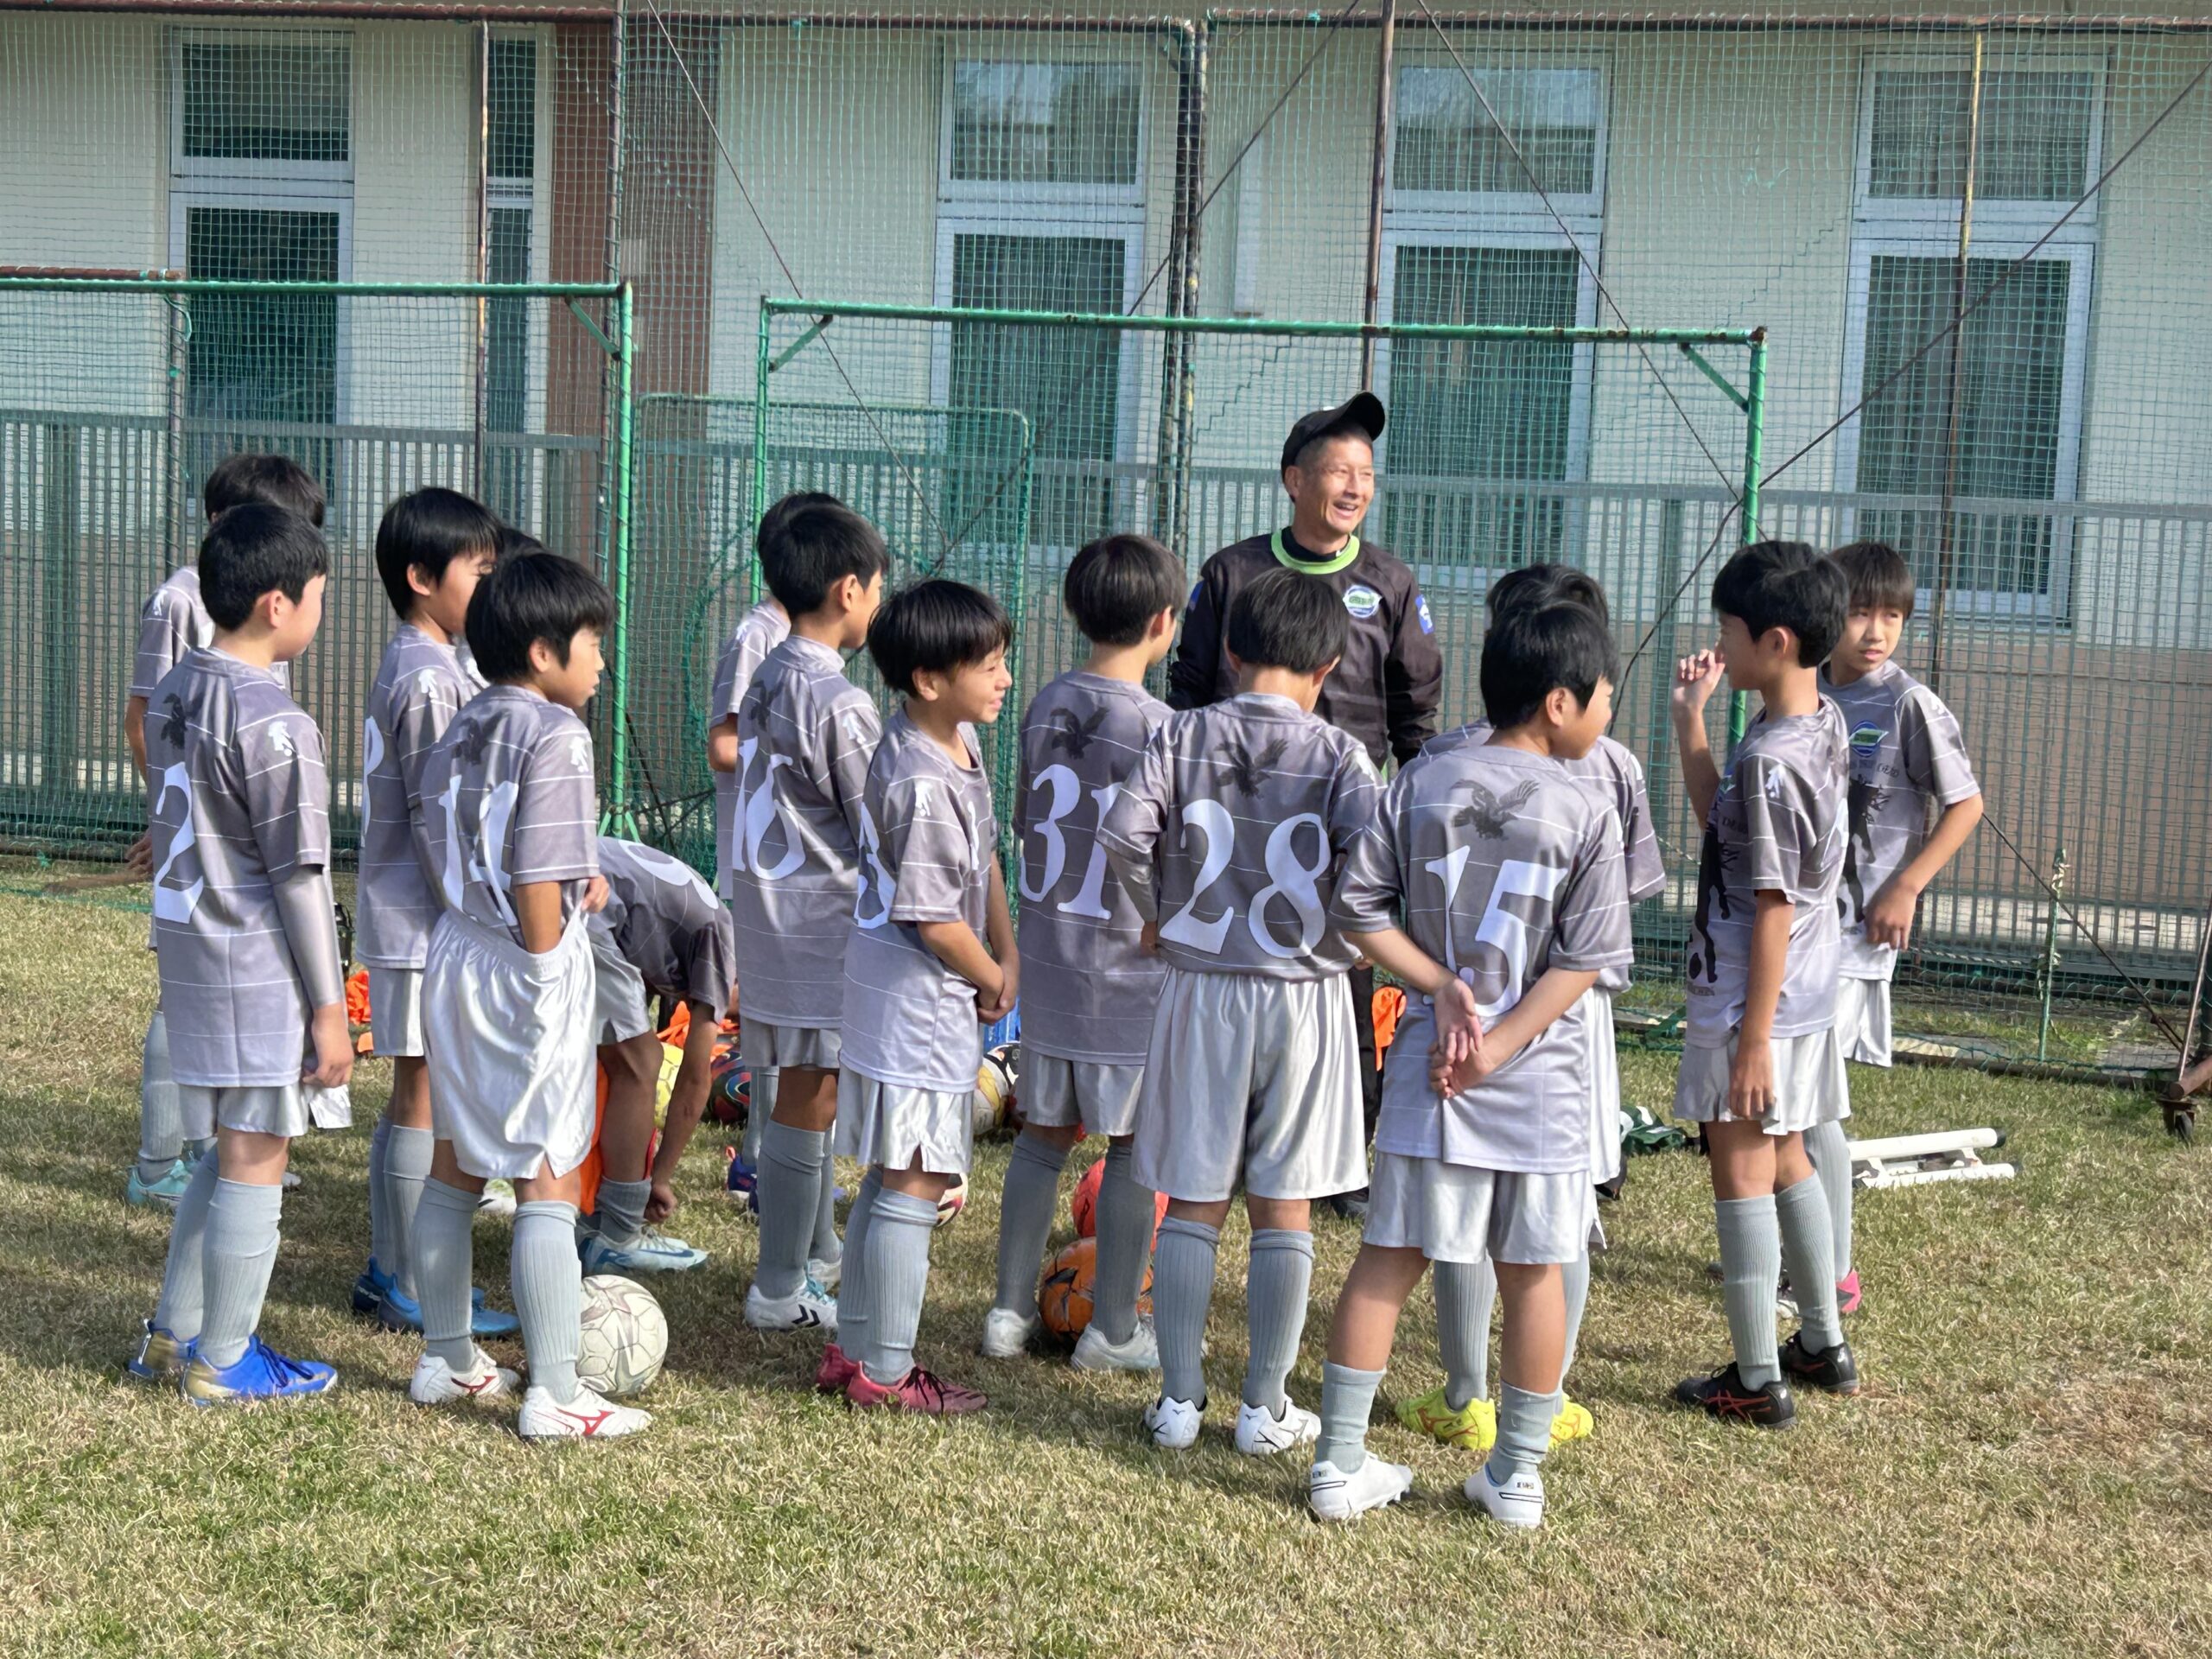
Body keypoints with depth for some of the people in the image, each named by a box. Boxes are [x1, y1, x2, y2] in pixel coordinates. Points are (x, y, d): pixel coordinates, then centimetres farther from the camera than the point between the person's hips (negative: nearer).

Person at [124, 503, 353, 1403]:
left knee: (231, 1152, 20)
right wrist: (329, 1008, -12)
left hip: (191, 951, 9)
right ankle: (224, 1363, 13)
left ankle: (174, 1333, 28)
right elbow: (299, 878, -17)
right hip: (261, 969, -8)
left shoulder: (174, 692, 6)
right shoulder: (274, 724, -20)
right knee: (257, 1161, 4)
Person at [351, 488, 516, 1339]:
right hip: (427, 924, -10)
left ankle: (386, 1268, 24)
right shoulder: (430, 679, -18)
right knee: (429, 1099, -3)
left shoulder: (414, 665, 14)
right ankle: (412, 1290, 4)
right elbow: (435, 817, -20)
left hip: (414, 915, 10)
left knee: (414, 1096, 15)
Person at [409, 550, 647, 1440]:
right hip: (525, 969, -9)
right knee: (549, 1182, -3)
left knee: (453, 1166, 16)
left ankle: (447, 1359, 28)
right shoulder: (555, 736, -16)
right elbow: (536, 881, -19)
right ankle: (553, 1395, 0)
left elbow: (452, 855, 11)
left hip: (455, 955, 9)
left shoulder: (459, 731, 8)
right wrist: (545, 970, -11)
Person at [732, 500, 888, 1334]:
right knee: (809, 1098, -1)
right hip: (822, 919, -9)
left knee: (805, 1092, 18)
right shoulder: (838, 701, -19)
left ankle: (809, 1259, 30)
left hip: (769, 908, 9)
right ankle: (780, 1290, 5)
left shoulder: (767, 679, 9)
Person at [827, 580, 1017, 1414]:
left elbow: (984, 858, 15)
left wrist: (1008, 953, 5)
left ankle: (854, 1347, 27)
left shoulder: (959, 741, 6)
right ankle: (883, 1371, 7)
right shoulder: (923, 785, -25)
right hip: (918, 998, -10)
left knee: (891, 1176, 17)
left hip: (917, 994, 10)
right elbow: (934, 917, -22)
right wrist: (992, 982, -6)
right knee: (915, 1183, -2)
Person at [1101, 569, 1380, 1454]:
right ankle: (1265, 1407, 14)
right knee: (1283, 1206, 8)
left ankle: (1178, 1399, 14)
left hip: (1201, 990, 1)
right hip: (1303, 993, -1)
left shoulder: (1180, 737, -2)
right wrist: (1341, 933, -3)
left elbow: (1123, 831, -14)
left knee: (1192, 1202, 10)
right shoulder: (1338, 754, -6)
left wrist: (1163, 913, 2)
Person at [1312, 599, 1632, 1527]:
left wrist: (1441, 988, -1)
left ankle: (1339, 1466, 13)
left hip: (1428, 1068, 2)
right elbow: (1585, 960, -12)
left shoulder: (1422, 783, 1)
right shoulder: (1587, 815, -7)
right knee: (1533, 1272, 11)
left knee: (1389, 1259, 9)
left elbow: (1357, 906, -1)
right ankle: (1516, 1475, 20)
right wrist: (1500, 1045, -10)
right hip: (1541, 1077, -2)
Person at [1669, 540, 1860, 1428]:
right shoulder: (1824, 724, 3)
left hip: (1751, 1004, -9)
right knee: (1787, 1162, 22)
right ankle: (1824, 1346, 34)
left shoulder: (1767, 758, -23)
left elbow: (1774, 912, -22)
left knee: (1742, 1175, 1)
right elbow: (1721, 818, 15)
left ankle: (1757, 1381, 8)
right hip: (1805, 998, 9)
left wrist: (1752, 1042, -19)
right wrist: (1689, 716, 11)